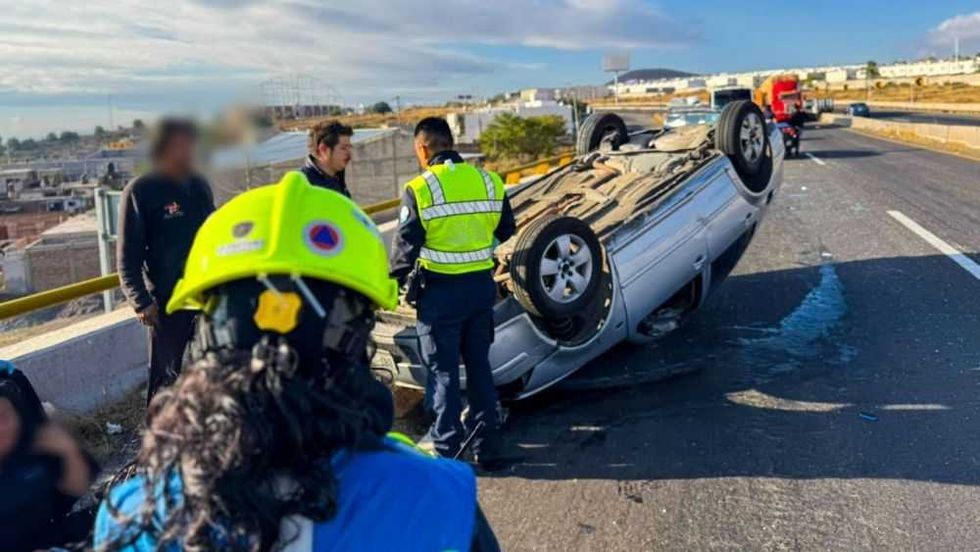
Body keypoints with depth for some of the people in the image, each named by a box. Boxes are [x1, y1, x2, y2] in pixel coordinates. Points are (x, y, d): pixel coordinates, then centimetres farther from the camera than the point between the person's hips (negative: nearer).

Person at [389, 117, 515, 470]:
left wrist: (393, 279, 9)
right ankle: (488, 449, 22)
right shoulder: (489, 181, 1)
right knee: (480, 368, 16)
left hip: (441, 291, -4)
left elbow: (406, 246, -9)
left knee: (444, 373, 8)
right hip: (481, 286, 5)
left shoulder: (419, 189, -13)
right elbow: (506, 233, 11)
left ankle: (447, 451, 16)